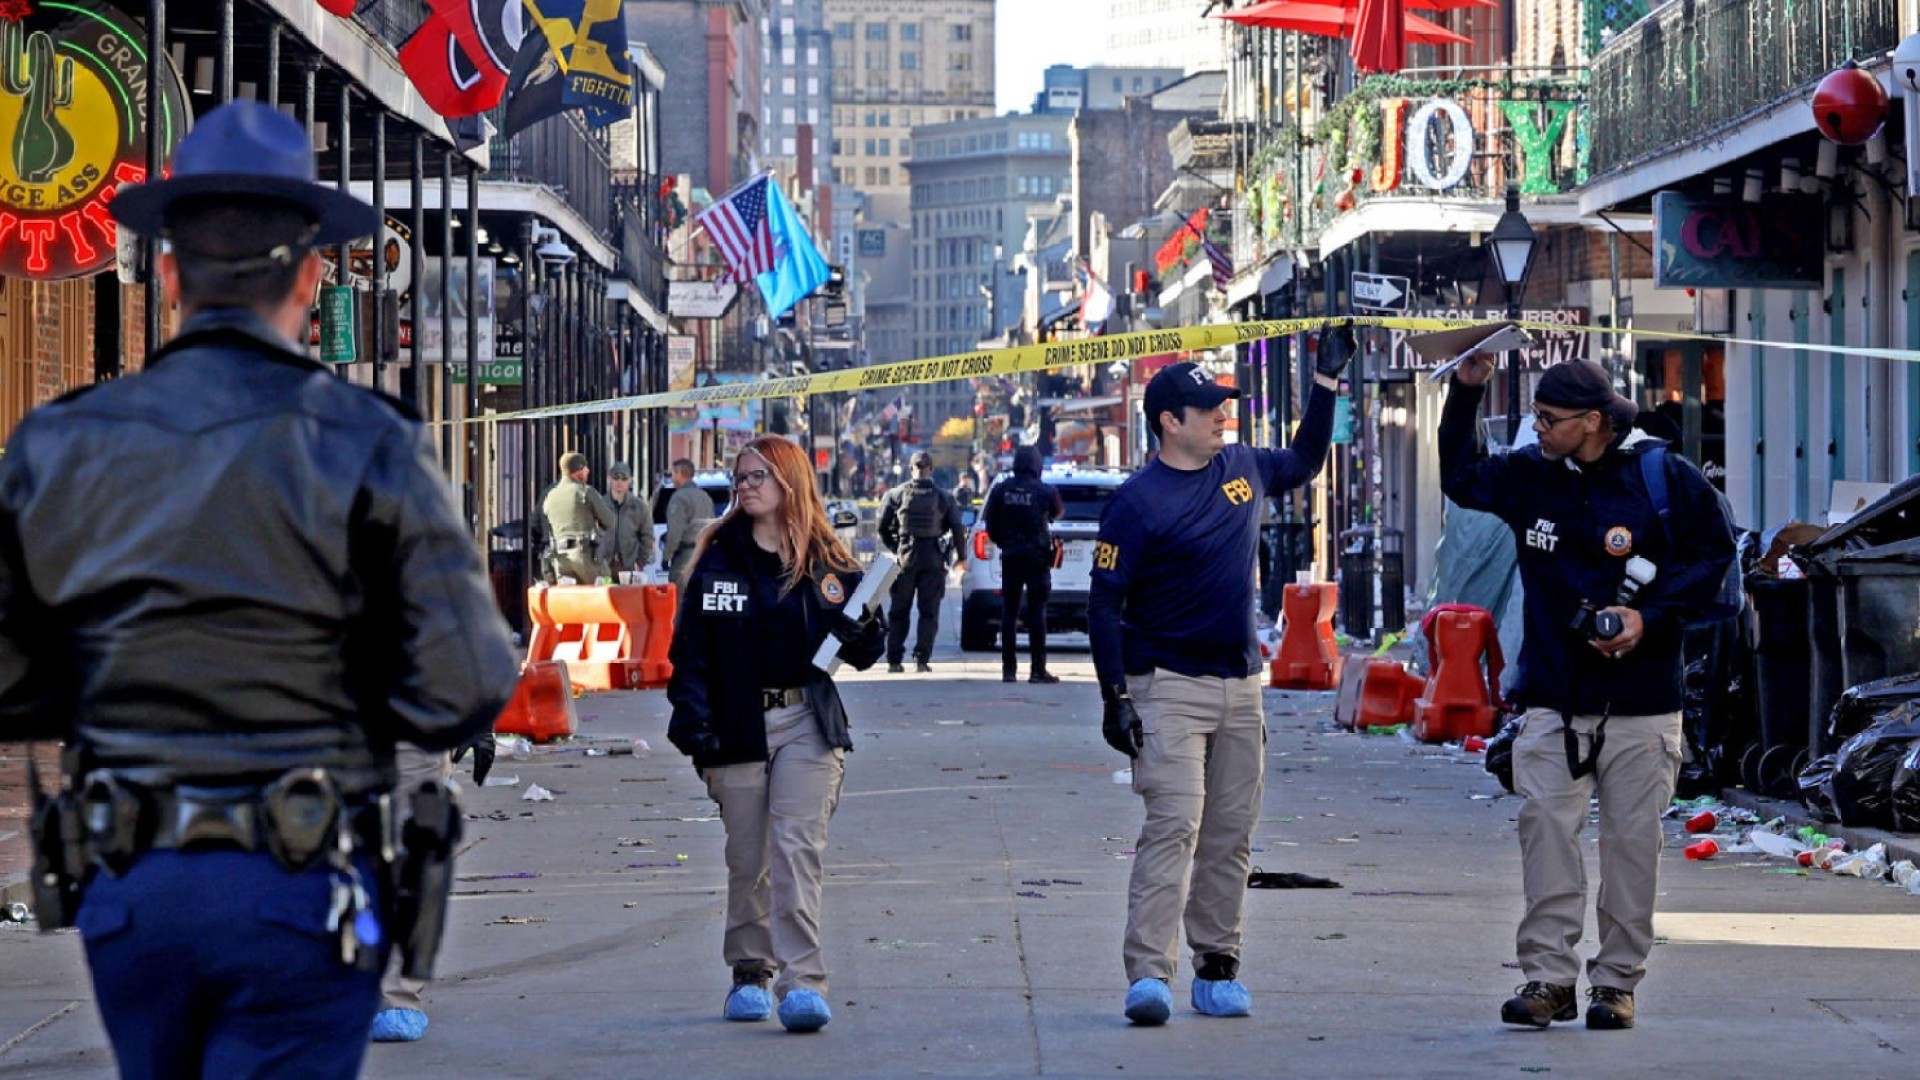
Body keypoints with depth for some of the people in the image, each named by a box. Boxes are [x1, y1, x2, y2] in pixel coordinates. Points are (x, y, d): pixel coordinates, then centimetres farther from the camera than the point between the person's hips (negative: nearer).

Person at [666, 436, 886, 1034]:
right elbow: (690, 647, 2)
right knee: (747, 857, 7)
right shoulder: (717, 559, 5)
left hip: (806, 724, -1)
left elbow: (862, 652, 9)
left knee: (797, 849, -12)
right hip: (737, 727, 1)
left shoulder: (827, 563, 4)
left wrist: (862, 632, -14)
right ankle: (749, 973, 22)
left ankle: (802, 983, -17)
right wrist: (691, 714, -11)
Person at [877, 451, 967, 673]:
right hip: (933, 559, -1)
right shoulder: (943, 498, -1)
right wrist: (961, 555, 13)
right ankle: (922, 659, -2)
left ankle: (894, 660, 7)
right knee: (929, 611, 4)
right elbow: (957, 528, 0)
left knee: (898, 612, 9)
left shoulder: (898, 494, -1)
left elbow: (883, 525, -1)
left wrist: (893, 546, 14)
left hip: (906, 556, 1)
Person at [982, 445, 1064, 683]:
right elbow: (1057, 513, 10)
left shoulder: (1000, 490, 0)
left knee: (1009, 612, 6)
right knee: (1037, 612, -2)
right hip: (1037, 556, -2)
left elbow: (991, 525, 2)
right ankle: (1038, 669, -6)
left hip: (1010, 556, 2)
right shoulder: (1044, 492, -7)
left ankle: (1008, 668, 5)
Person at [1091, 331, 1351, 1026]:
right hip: (1168, 685, -6)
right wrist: (1115, 696, -16)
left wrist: (1326, 383, 25)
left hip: (1240, 685, 6)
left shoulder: (1243, 468, 10)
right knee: (1174, 825, -17)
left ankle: (1217, 970, 15)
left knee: (1231, 833, 7)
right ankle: (1149, 974, -22)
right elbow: (1104, 604, -10)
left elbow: (1304, 463, 33)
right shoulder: (1139, 501, -10)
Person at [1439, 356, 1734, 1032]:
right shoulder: (1529, 476, 7)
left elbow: (1714, 555, 1)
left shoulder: (1664, 477, -4)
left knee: (1632, 837, 1)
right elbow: (1459, 479, 25)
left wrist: (1651, 617, -11)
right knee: (1545, 826, -8)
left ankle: (1617, 979, 9)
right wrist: (1466, 393, 13)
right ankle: (1548, 976, -6)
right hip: (1552, 698, 3)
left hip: (1640, 703, -2)